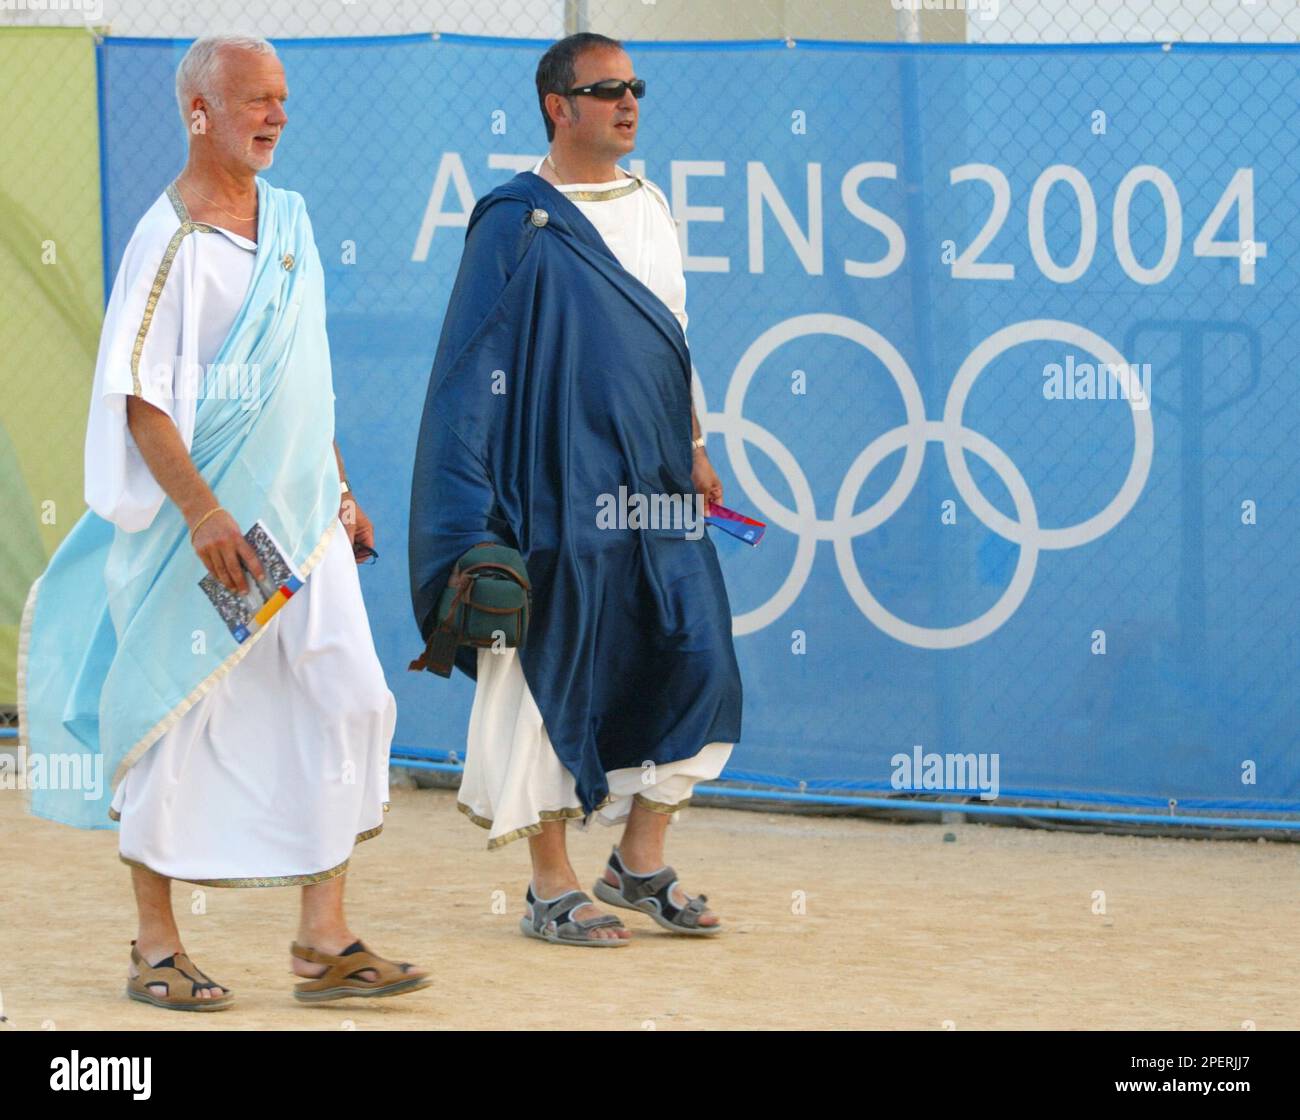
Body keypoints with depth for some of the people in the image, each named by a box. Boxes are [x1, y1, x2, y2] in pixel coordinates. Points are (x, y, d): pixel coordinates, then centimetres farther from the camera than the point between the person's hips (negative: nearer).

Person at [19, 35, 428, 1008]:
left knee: (348, 700, -2)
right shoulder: (170, 241, -10)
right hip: (205, 520, -7)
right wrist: (202, 513, -22)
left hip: (301, 518, 7)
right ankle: (156, 947, 12)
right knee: (180, 716, 0)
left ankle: (325, 939, 3)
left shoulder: (289, 217, 12)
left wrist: (339, 489, 17)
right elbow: (139, 398, -15)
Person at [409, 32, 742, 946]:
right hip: (561, 485, -6)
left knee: (696, 659, 0)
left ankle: (641, 861, 12)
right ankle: (552, 887, 7)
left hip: (654, 489, 7)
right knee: (555, 670, -2)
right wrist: (476, 508, -13)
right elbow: (477, 356, -8)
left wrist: (692, 445, 18)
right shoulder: (519, 222, -7)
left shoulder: (651, 207, 13)